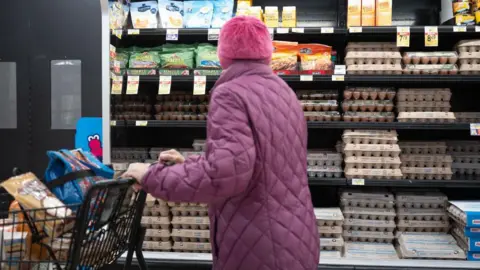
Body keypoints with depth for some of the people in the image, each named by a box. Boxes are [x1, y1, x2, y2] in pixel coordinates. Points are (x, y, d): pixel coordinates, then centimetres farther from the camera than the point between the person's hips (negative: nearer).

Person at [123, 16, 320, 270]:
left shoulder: (230, 94, -15)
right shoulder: (283, 91, 12)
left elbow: (226, 171, -29)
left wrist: (152, 176, -17)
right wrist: (190, 164, 18)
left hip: (261, 249, -8)